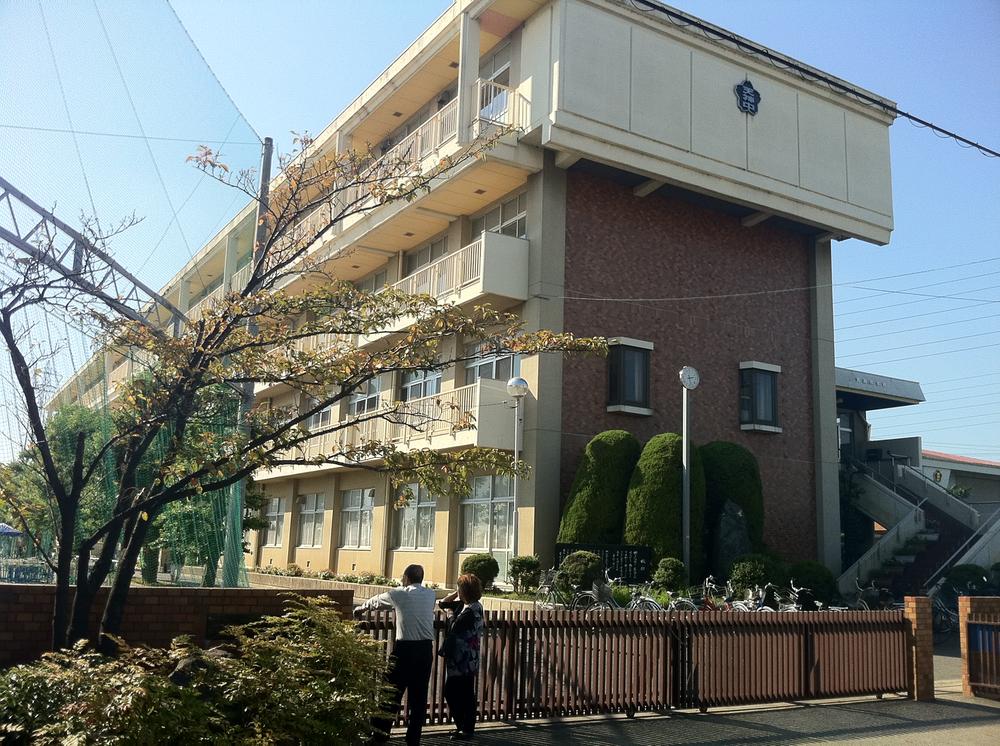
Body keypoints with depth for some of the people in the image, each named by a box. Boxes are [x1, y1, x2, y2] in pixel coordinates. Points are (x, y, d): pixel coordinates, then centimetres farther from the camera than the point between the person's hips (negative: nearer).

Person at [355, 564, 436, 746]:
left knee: (392, 693, 1)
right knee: (419, 696, 9)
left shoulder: (399, 594, 1)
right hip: (426, 649, 4)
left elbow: (376, 600, 19)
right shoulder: (430, 594, 9)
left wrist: (361, 608, 38)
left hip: (405, 648, -4)